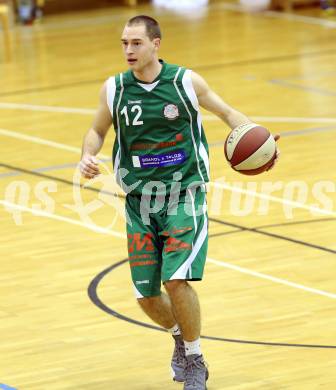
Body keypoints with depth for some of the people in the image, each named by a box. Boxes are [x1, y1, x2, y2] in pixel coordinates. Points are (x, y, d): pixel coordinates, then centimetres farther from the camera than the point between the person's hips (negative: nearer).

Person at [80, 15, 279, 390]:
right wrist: (88, 155, -7)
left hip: (184, 197, -3)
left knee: (177, 280, -19)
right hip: (140, 202, 3)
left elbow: (227, 112, 7)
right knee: (147, 297, 2)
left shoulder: (187, 82, -7)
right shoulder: (114, 89, -1)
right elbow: (97, 130, 15)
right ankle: (180, 335, 37)